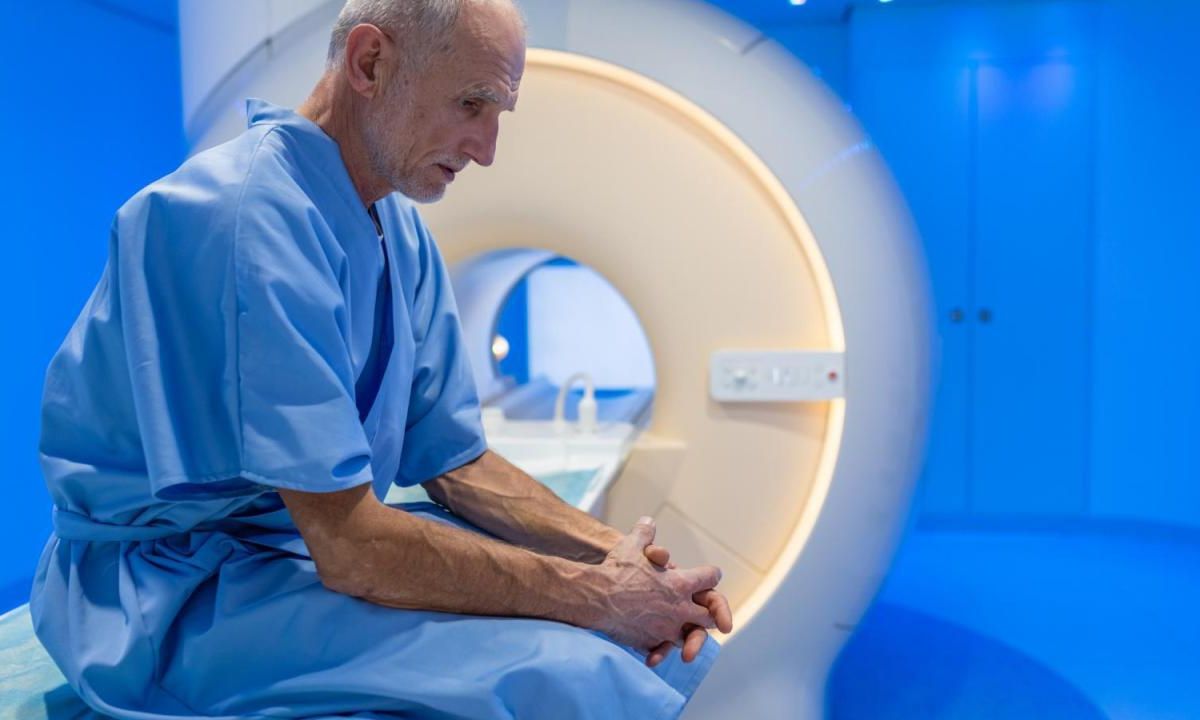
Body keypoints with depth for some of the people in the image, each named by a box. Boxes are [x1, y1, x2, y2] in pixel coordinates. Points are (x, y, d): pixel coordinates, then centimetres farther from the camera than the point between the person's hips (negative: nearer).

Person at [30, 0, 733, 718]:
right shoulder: (247, 214, -24)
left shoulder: (403, 230, 3)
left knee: (663, 637, -4)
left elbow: (455, 462, 5)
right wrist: (595, 595, -20)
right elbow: (349, 547, -26)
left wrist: (612, 552, -9)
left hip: (329, 532, 8)